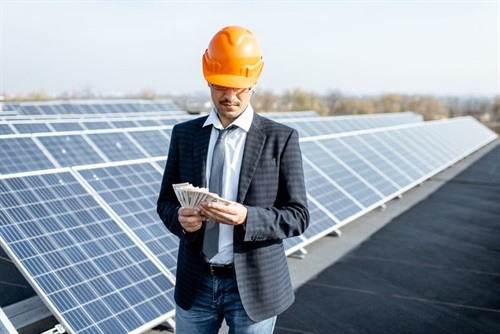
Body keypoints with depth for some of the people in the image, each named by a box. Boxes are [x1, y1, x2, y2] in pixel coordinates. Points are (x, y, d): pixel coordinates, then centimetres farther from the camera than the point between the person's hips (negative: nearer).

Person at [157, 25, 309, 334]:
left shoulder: (281, 138, -7)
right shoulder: (184, 134, 3)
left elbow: (297, 216, -8)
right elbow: (166, 201, 7)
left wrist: (246, 217, -26)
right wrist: (179, 217, -17)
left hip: (252, 287, -2)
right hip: (195, 284, 3)